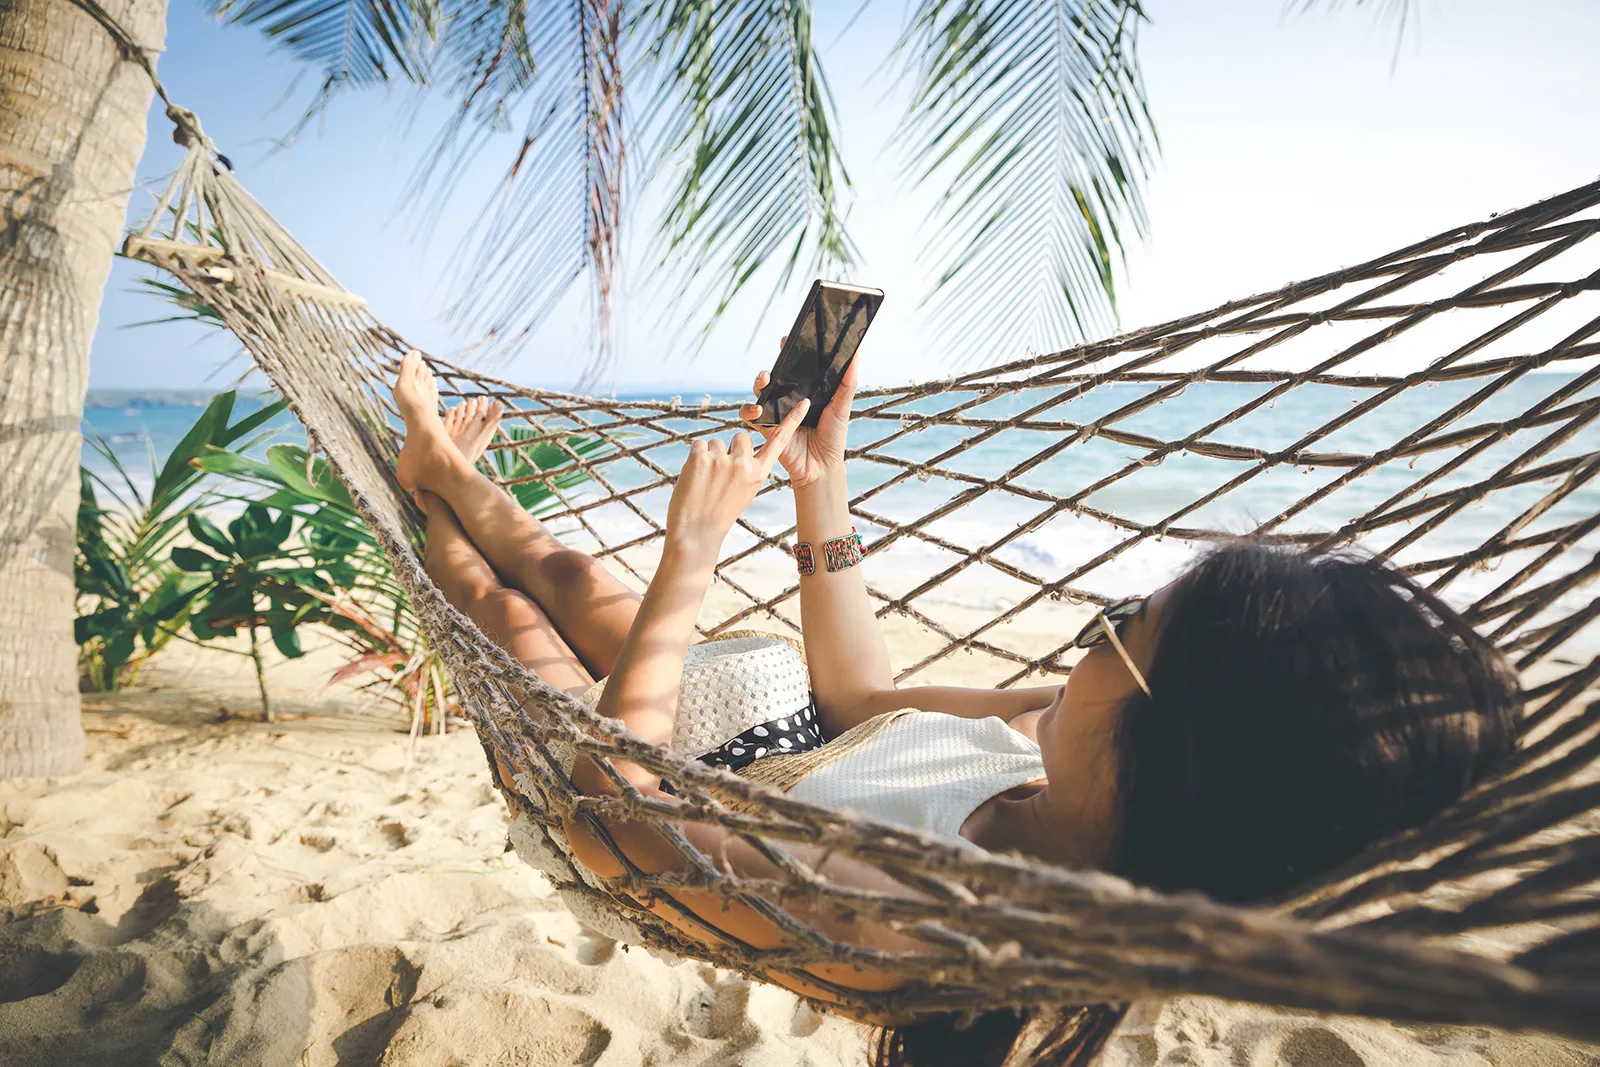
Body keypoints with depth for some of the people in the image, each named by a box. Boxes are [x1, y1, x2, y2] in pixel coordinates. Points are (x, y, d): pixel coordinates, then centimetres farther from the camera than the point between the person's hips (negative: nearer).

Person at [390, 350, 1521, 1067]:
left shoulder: (915, 931, -46)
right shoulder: (1053, 734, -24)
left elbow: (615, 781, -38)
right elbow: (861, 692, -7)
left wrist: (689, 560, -31)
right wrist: (824, 491, -11)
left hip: (668, 821, -5)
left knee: (512, 609, 9)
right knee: (572, 578, 14)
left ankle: (435, 471, 41)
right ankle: (445, 467, 43)